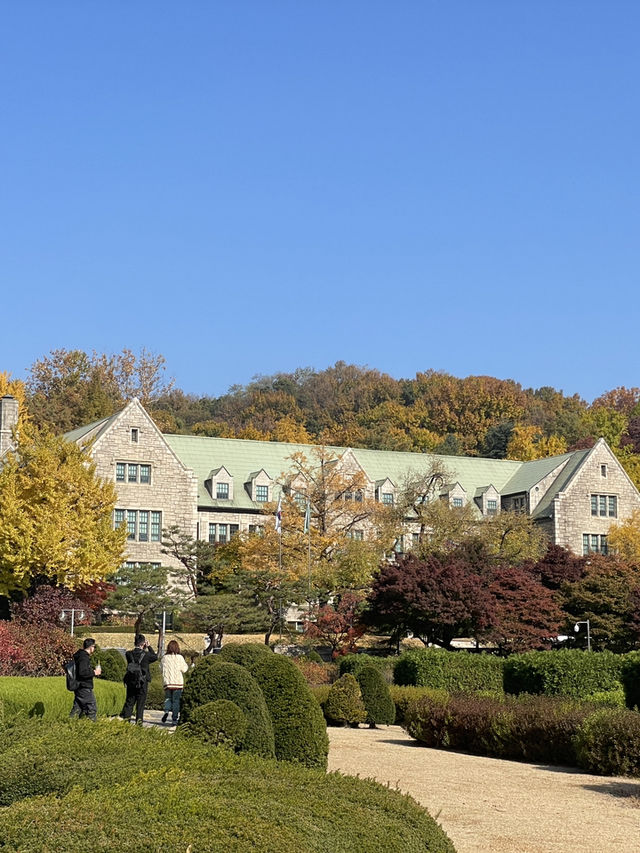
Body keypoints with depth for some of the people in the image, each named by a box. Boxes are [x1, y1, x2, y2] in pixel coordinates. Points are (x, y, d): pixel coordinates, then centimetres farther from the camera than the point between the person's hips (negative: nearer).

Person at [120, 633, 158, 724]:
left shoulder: (129, 654, -6)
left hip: (131, 682, 3)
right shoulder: (146, 655, -12)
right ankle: (139, 721, 4)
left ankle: (125, 718, 9)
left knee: (129, 702, 11)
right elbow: (155, 657, 6)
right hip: (143, 683, -3)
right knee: (141, 703, 5)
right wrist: (149, 647, 11)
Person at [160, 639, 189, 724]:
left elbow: (161, 667, 8)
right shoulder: (179, 657, -6)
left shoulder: (164, 658, 1)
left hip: (167, 682, 2)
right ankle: (174, 718, 3)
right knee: (176, 700, 5)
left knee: (168, 698, 16)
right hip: (178, 682, -2)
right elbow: (184, 669, -6)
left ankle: (166, 710, -11)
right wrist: (187, 664, 13)